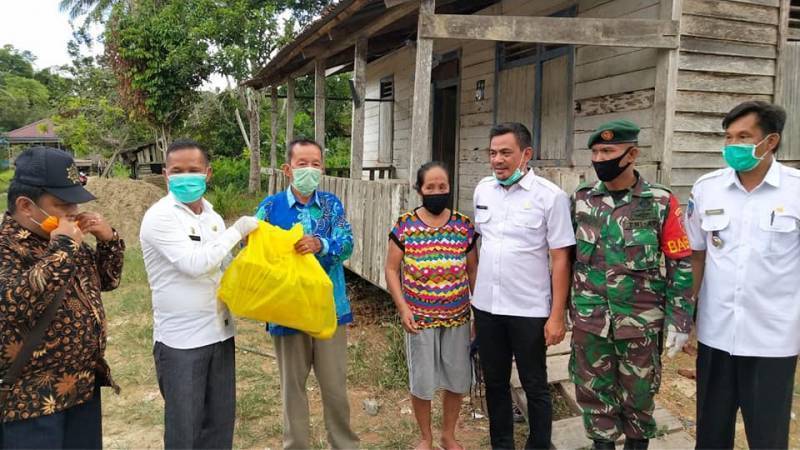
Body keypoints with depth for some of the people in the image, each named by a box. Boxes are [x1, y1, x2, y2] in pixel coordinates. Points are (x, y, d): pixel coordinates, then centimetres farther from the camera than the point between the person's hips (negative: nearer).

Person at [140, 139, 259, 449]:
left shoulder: (213, 217, 7)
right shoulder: (160, 217, -14)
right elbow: (194, 263, -27)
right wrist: (237, 231, -17)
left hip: (220, 333, 6)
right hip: (180, 340, -6)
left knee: (221, 420, 17)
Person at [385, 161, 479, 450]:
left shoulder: (464, 226, -2)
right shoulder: (405, 225, -7)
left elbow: (473, 270, 6)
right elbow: (392, 269, -3)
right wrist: (402, 308, -11)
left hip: (457, 317, 2)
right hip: (419, 318, -2)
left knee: (458, 381, 14)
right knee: (422, 383, 10)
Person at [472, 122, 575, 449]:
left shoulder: (550, 196, -11)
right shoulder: (483, 189, 4)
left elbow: (560, 259, -10)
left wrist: (557, 316, -11)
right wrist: (471, 294, 12)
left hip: (529, 311, -4)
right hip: (486, 306, 5)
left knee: (535, 387, 12)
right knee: (495, 383, 17)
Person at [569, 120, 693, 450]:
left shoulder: (661, 203, -7)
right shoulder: (581, 199, 1)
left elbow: (681, 264, -4)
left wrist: (678, 321, -6)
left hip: (641, 322, -2)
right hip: (588, 320, 2)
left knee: (638, 395, 15)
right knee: (594, 392, 14)